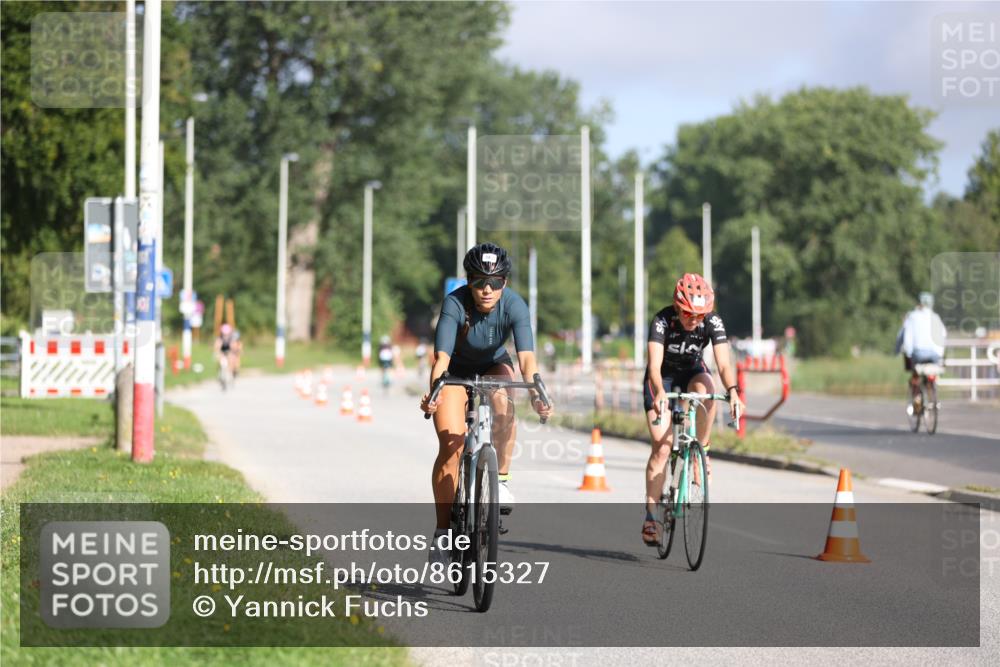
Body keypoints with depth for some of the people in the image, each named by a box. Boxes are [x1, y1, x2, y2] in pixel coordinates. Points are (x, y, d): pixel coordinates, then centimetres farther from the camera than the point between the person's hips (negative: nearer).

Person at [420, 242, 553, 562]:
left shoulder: (514, 306, -27)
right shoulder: (455, 304, -31)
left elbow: (526, 357, -36)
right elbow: (442, 356, -39)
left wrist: (535, 396, -53)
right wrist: (432, 393, -57)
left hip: (493, 366, 1)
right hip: (457, 370, -1)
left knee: (503, 402, -34)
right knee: (451, 446, -16)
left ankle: (501, 479, -16)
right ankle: (443, 530, -6)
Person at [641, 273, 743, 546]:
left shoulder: (713, 321, -24)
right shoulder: (662, 320, -30)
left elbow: (724, 363, -32)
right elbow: (654, 365, -41)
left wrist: (732, 391, -51)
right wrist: (660, 393, -60)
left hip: (692, 371, 2)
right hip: (663, 376, -2)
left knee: (706, 390, -36)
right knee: (662, 446, -13)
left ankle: (701, 450, -15)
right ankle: (650, 516, -8)